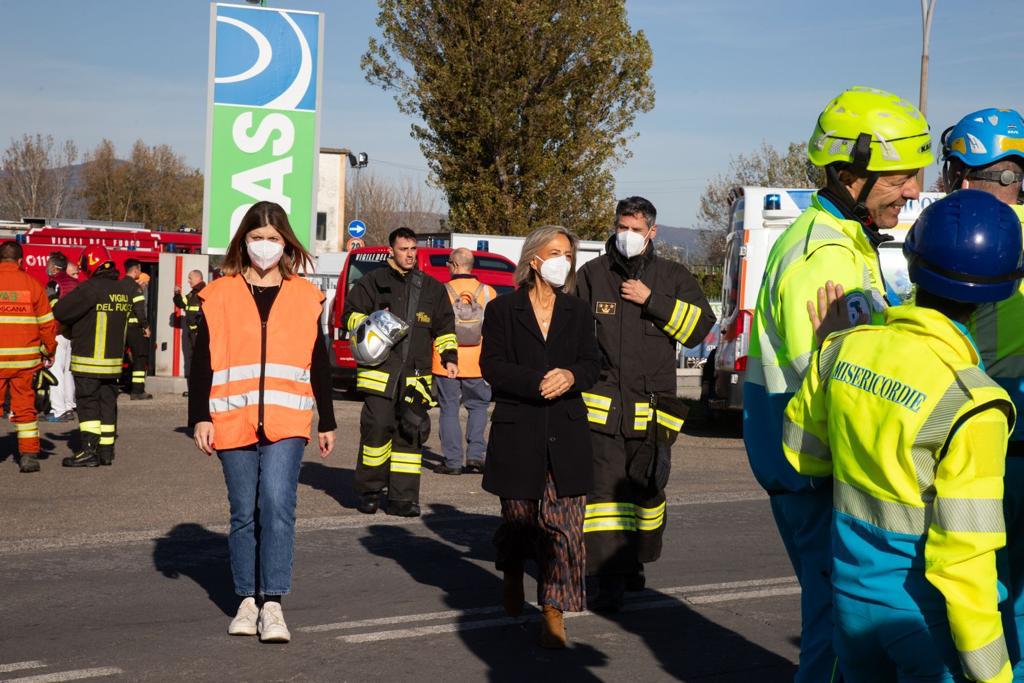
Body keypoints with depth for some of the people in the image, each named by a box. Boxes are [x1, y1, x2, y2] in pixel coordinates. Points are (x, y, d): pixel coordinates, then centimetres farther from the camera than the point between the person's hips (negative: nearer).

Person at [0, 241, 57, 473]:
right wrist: (49, 351, 15)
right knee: (25, 407, 9)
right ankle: (28, 454, 7)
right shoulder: (32, 284, -1)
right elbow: (47, 321, 2)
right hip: (26, 358, 1)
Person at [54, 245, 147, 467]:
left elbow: (60, 312, -15)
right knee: (108, 403, 12)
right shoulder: (125, 289, 7)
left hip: (88, 361, -7)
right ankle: (106, 451, 15)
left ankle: (88, 451, -6)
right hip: (114, 359, 7)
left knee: (87, 404, -2)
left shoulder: (91, 288, -15)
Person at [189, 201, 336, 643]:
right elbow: (202, 362, 5)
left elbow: (318, 364, 13)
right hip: (233, 420, 1)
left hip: (286, 421, -1)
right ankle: (247, 601, 17)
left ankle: (272, 604, -11)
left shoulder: (305, 297, 8)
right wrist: (200, 417, -2)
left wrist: (327, 421, 14)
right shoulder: (219, 295, 6)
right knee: (244, 512, 7)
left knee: (277, 504, -13)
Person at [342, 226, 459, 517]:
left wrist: (449, 357, 11)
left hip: (415, 375, 3)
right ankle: (369, 491, 6)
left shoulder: (432, 288, 17)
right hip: (380, 372, -3)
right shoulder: (372, 282, 7)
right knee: (377, 427, -10)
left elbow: (445, 327, 23)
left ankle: (402, 497, 5)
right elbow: (350, 315, 8)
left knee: (411, 433, 0)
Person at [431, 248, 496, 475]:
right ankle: (476, 454, 6)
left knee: (449, 409, 7)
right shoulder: (488, 292, -1)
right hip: (477, 364, 2)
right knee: (478, 407, 16)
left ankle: (452, 460, 6)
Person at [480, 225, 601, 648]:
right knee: (518, 515, 11)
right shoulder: (503, 309, 3)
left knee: (565, 525, -7)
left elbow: (592, 364, 10)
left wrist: (571, 375, -13)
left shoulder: (578, 312, 13)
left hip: (566, 433, 2)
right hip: (517, 432, -1)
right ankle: (512, 574, 41)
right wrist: (538, 382, -16)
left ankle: (554, 613, -3)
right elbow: (492, 366, -5)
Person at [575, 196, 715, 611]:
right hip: (602, 402, -2)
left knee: (645, 490, 12)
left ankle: (633, 562, 32)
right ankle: (609, 581, -9)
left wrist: (653, 300, -11)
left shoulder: (673, 277, 8)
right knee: (605, 488, -10)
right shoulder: (592, 275, 6)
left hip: (651, 404, 2)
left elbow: (701, 325, -3)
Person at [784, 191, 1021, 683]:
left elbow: (802, 452, 8)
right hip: (924, 607, -5)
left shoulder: (845, 349, -7)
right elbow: (963, 555, -21)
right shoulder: (970, 406, -23)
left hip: (853, 591, 5)